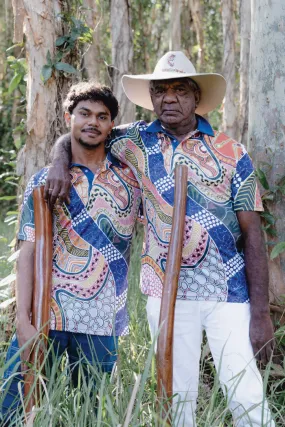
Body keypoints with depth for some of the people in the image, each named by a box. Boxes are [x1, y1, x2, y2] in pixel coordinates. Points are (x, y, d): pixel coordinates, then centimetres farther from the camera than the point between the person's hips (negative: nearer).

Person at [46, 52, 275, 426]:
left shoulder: (231, 153, -1)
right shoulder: (138, 140, 4)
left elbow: (252, 233, -3)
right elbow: (71, 139, 15)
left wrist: (261, 313, -8)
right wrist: (61, 165, -10)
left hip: (230, 292, -2)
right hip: (167, 292, 2)